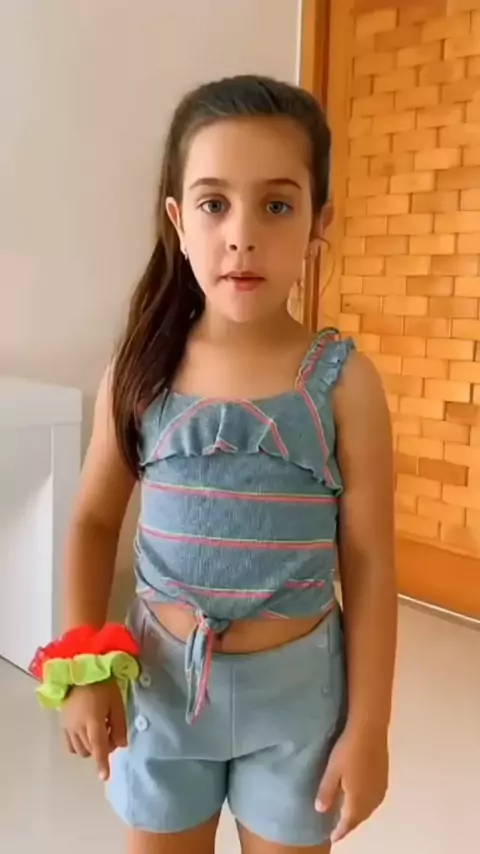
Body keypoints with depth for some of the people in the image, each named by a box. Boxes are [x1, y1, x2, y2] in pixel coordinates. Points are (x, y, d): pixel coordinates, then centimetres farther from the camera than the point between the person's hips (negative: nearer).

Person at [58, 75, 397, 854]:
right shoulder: (140, 370, -8)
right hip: (161, 679, 2)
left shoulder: (343, 381, -13)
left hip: (296, 685, -1)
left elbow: (369, 564, -8)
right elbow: (94, 523, 2)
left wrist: (368, 727, -6)